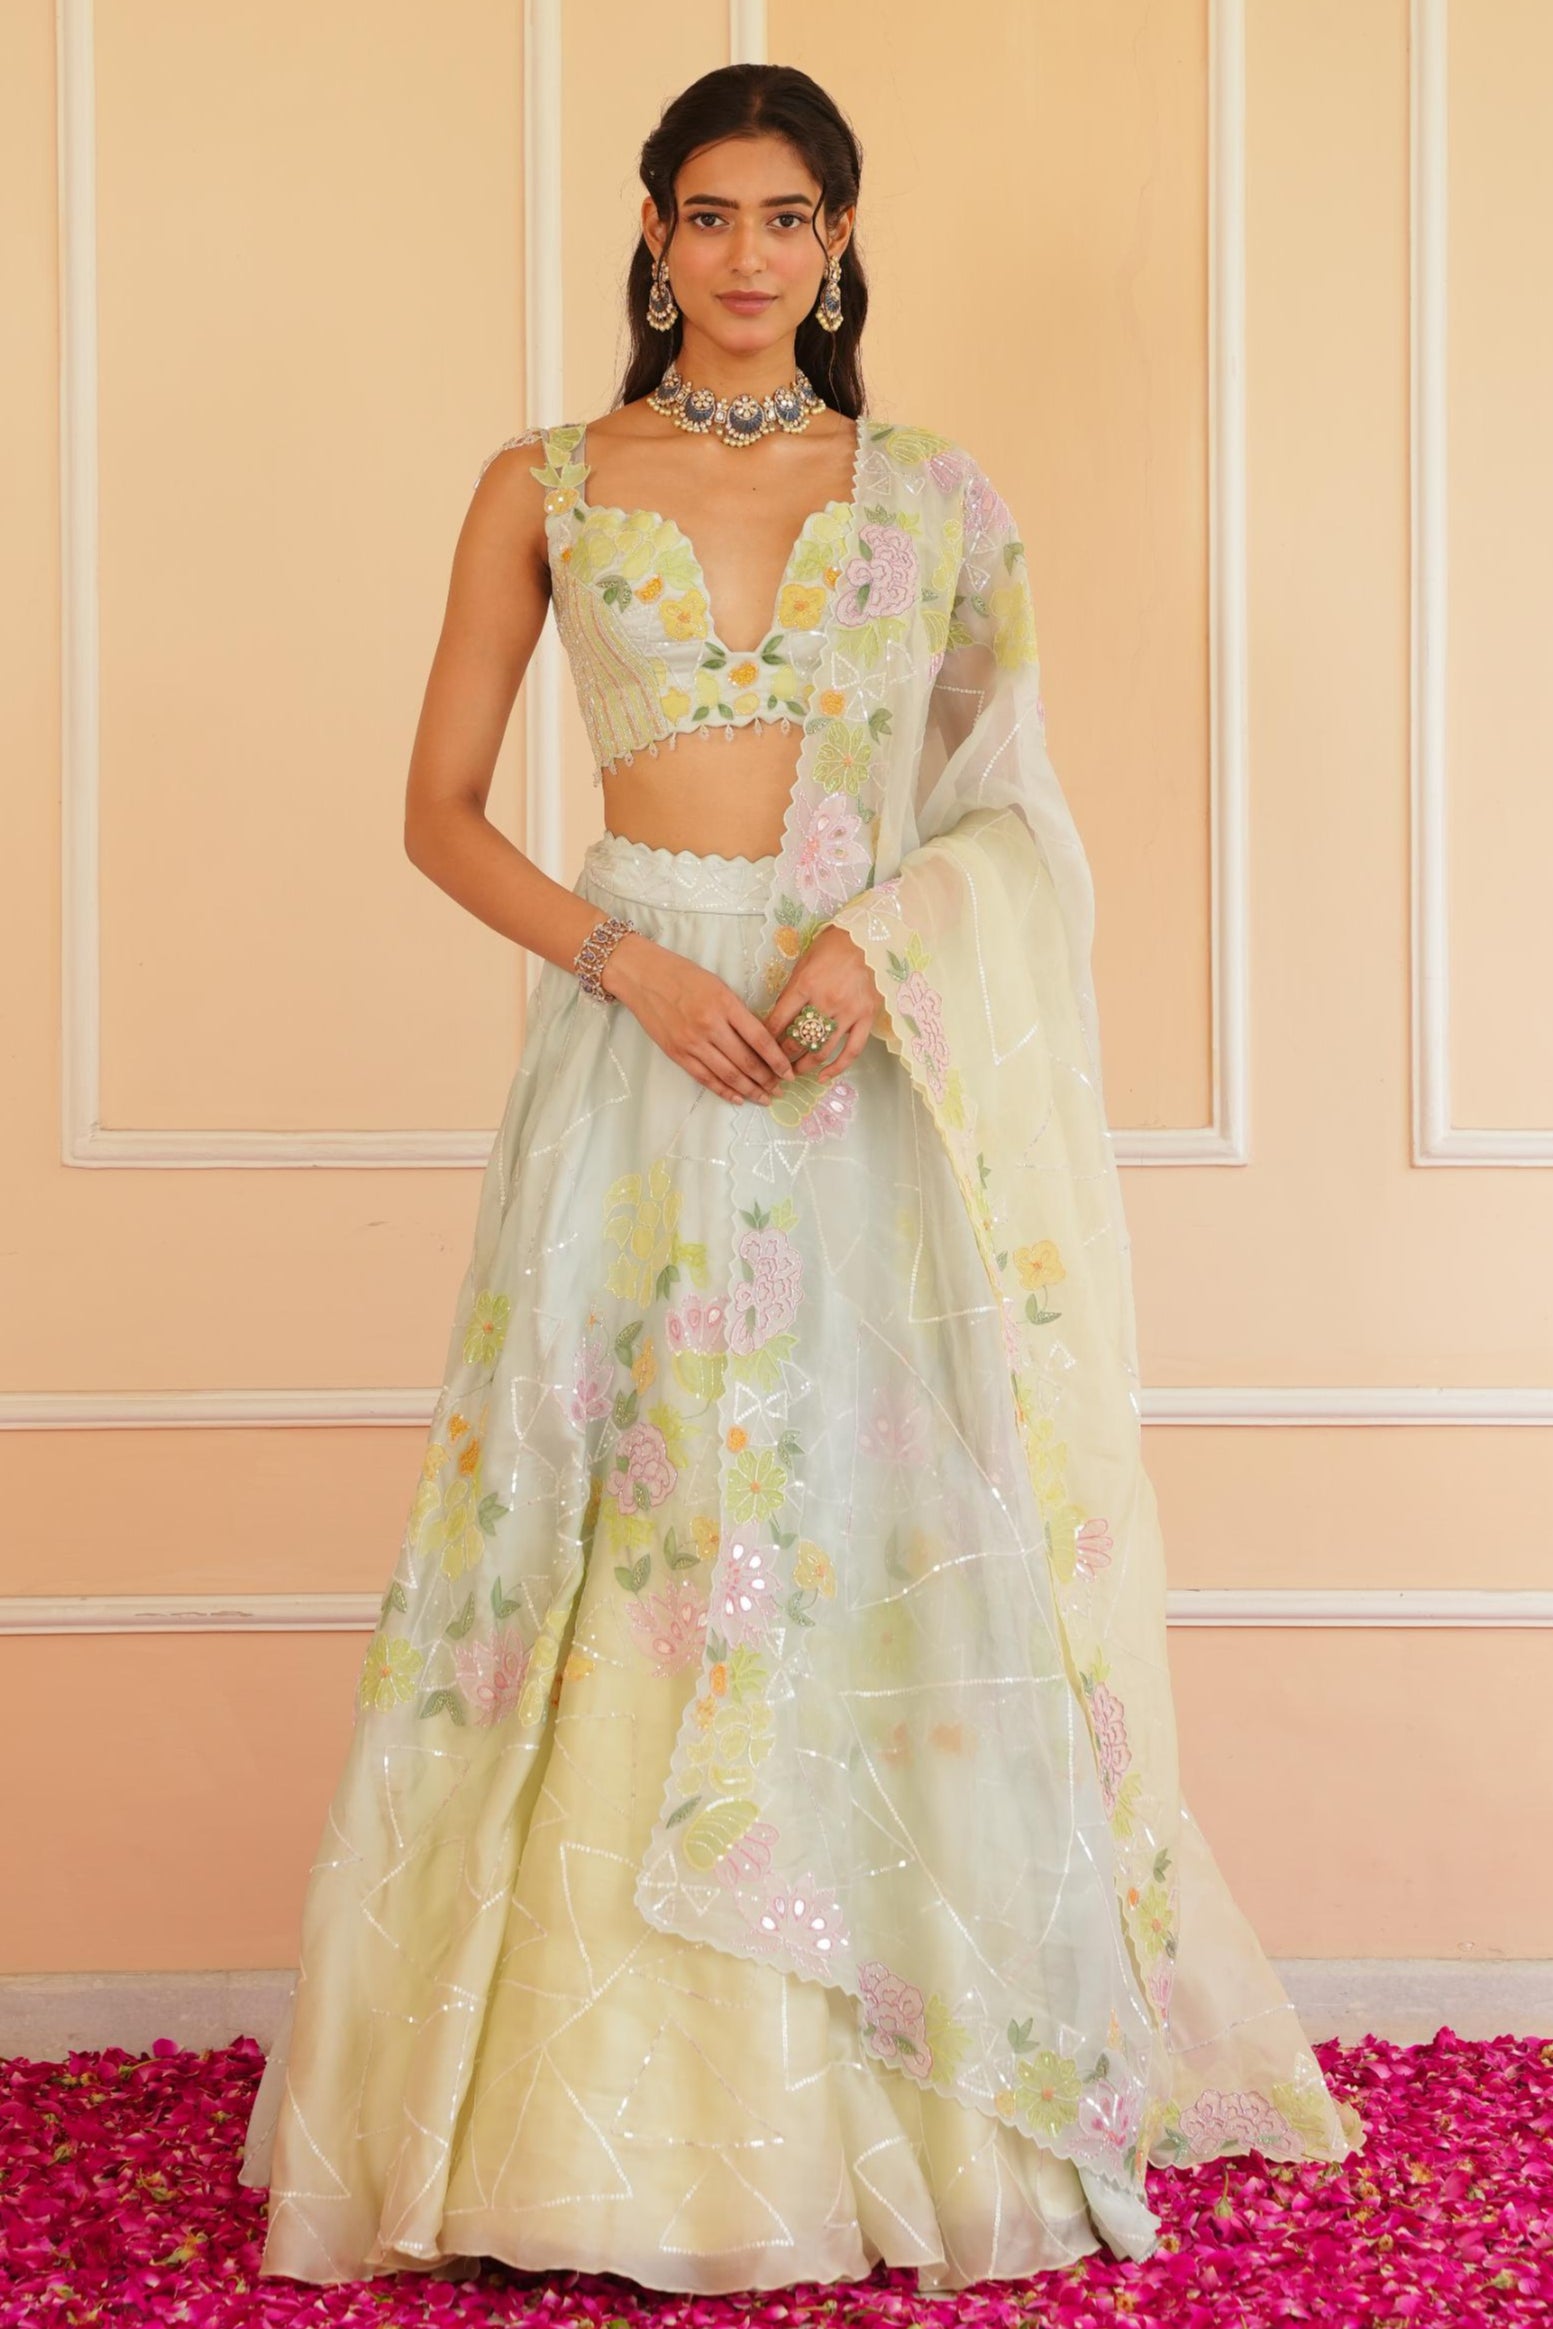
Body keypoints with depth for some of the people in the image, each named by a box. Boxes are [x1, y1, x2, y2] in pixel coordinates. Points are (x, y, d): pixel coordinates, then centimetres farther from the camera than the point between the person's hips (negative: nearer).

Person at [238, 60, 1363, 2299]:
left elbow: (1005, 809, 10)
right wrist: (633, 966, -10)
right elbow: (440, 808, 5)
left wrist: (879, 936, -10)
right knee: (619, 1562, -2)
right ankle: (602, 2100, 10)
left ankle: (915, 2093, 15)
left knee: (889, 1549, 1)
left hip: (878, 1061, 1)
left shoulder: (936, 495, 9)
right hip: (638, 1047, 0)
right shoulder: (544, 487, 7)